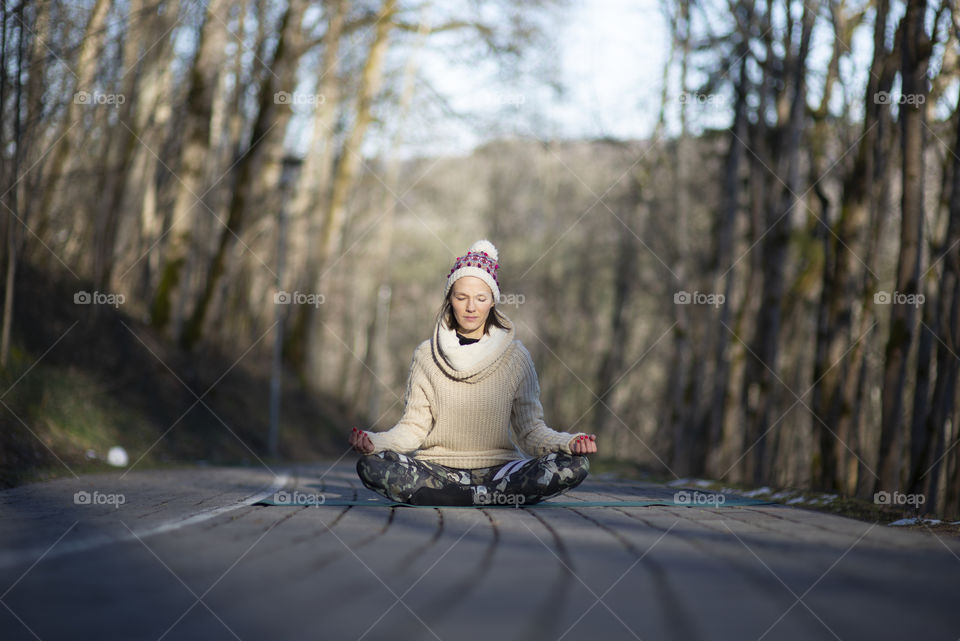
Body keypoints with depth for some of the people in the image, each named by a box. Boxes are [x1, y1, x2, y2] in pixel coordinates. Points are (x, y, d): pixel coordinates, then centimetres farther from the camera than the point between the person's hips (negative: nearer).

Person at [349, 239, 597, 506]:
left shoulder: (515, 356, 6)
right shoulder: (426, 356, 7)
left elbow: (530, 429, 5)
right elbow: (414, 427, 5)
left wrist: (568, 443, -15)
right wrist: (375, 441, -15)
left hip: (497, 469, 0)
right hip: (438, 468, 0)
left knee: (574, 466, -26)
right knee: (371, 466, -29)